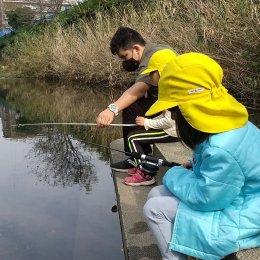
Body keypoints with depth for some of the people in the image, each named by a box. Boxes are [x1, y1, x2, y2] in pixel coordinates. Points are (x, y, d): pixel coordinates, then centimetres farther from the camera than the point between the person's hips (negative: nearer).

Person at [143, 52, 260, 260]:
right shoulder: (229, 125, -2)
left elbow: (204, 198, -24)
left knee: (156, 208, -13)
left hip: (240, 220, -10)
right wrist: (192, 171, 1)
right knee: (157, 194, 6)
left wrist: (175, 175, -9)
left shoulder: (223, 149, -34)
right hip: (230, 201, 10)